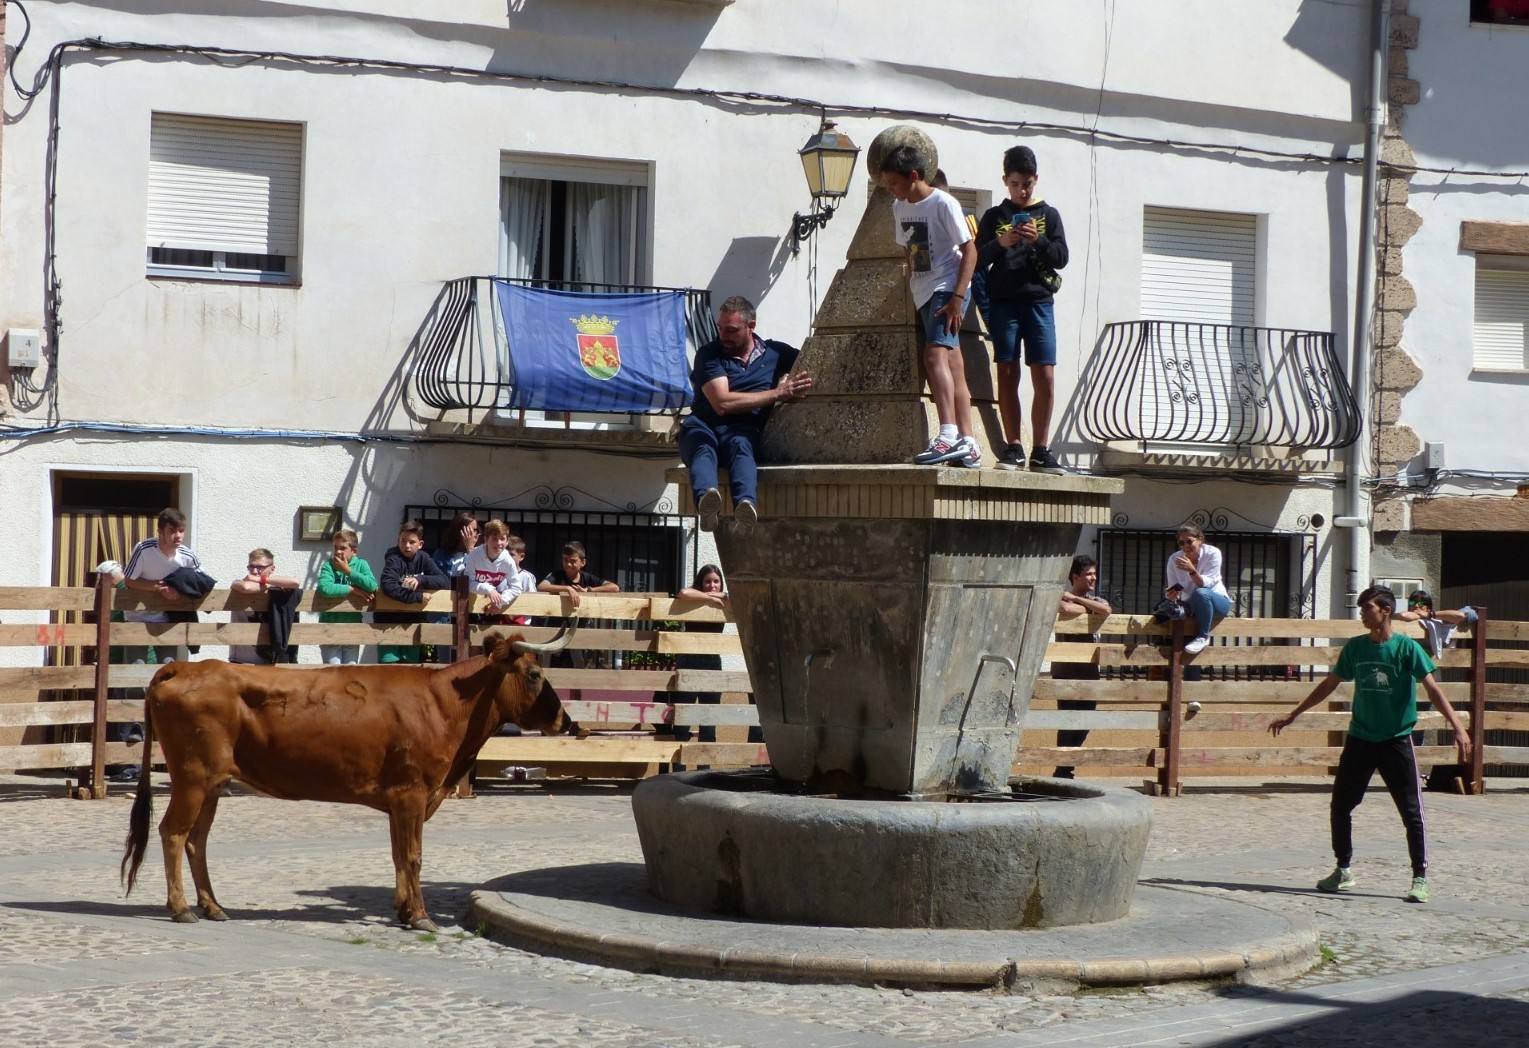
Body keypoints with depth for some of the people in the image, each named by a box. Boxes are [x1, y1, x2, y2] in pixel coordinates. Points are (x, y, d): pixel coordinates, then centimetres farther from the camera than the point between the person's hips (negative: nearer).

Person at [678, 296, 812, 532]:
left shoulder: (776, 353, 16)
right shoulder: (709, 354, 7)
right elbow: (722, 403, -7)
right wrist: (777, 394, -10)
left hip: (743, 430, 0)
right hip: (703, 426, 0)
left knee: (740, 444, -38)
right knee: (702, 444, -38)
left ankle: (746, 504, -69)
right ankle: (706, 498, -71)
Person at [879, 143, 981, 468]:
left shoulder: (943, 204, -11)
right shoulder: (900, 208, 11)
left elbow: (970, 251, -12)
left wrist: (957, 298, -19)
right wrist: (912, 292, 12)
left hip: (946, 291, -8)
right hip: (923, 295, 8)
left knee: (935, 355, -24)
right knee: (953, 368, 6)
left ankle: (948, 436, -32)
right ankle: (967, 444, 6)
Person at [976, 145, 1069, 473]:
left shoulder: (1048, 215, 12)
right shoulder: (994, 217, 11)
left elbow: (1061, 257, 5)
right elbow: (977, 260, 6)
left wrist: (1038, 240, -12)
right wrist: (999, 243, -12)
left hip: (1038, 300, 0)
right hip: (1003, 301, 0)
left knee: (1045, 377, -7)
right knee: (1007, 374, -3)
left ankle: (1040, 451, -2)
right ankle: (1014, 448, 0)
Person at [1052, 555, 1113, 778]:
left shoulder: (1097, 600, 15)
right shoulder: (1063, 597, -3)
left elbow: (1106, 610, -10)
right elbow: (1066, 610, -28)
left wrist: (1075, 599, -10)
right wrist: (1090, 608, -10)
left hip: (1090, 669, 6)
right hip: (1066, 669, -6)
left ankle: (1065, 769, 21)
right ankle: (1063, 771, 1)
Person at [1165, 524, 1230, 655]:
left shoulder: (1212, 553, -15)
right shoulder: (1174, 559, -7)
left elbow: (1206, 584, -23)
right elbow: (1173, 590, -7)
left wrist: (1192, 571, -40)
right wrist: (1171, 595, -31)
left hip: (1217, 602, -3)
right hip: (1190, 606, 3)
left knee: (1201, 593, -36)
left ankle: (1203, 637, -22)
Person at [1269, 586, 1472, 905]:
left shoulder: (1407, 648, -9)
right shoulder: (1355, 647, 5)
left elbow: (1432, 689, -15)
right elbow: (1329, 684, 15)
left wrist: (1457, 726, -27)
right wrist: (1292, 716, 18)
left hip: (1396, 740, -5)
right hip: (1359, 739, 5)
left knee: (1412, 811, -3)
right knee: (1340, 805, 7)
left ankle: (1420, 878, 5)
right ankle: (1344, 871, 21)